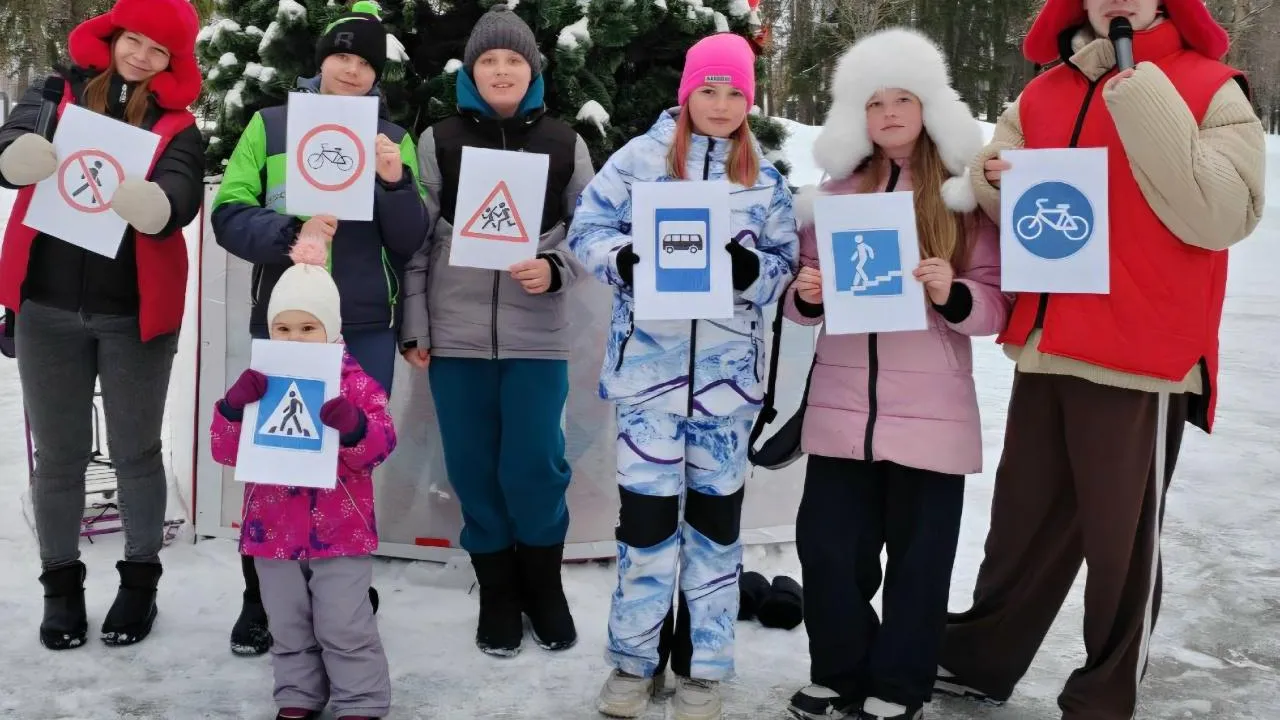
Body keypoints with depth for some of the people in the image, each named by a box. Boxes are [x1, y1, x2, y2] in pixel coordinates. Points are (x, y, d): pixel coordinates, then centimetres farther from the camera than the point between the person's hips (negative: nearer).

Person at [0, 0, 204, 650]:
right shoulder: (54, 95, 7)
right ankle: (61, 581, 23)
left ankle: (140, 578, 23)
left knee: (135, 450, 10)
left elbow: (180, 199, -16)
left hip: (136, 311, -1)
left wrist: (151, 205, -40)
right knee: (57, 452, 10)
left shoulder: (177, 126, 2)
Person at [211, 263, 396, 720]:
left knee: (344, 626, 1)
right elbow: (226, 451, -4)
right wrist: (235, 407, -23)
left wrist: (353, 426, -34)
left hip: (339, 529, -3)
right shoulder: (259, 385, 2)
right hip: (274, 529, 3)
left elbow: (379, 446, -12)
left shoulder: (356, 383, -5)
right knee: (288, 626, 14)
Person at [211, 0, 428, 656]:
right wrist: (290, 236, -21)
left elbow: (410, 242, 3)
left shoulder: (393, 139, 7)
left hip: (366, 330, 1)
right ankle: (260, 598, 20)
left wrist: (396, 182, -15)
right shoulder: (270, 124, 4)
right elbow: (229, 214, -3)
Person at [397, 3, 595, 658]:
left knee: (533, 468, -2)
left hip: (537, 337, -1)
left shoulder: (565, 145, 6)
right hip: (455, 334, 1)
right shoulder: (438, 142, 5)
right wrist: (413, 327, -1)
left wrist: (554, 270, -13)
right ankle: (497, 597, 23)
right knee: (474, 471, 6)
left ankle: (545, 591, 22)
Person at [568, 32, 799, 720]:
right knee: (646, 510, 0)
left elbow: (786, 266, 8)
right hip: (649, 363, -2)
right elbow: (586, 231, 1)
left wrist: (750, 269, -14)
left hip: (727, 367, 2)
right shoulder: (640, 157, 1)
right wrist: (625, 259, -19)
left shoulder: (765, 176, 8)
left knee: (715, 513, 9)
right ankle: (635, 658, 19)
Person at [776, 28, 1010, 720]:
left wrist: (952, 294, -22)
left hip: (931, 411, -2)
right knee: (826, 546, 5)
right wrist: (805, 295, -8)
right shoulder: (835, 192, 9)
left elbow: (997, 305, -2)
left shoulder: (967, 194, 0)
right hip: (841, 407, 3)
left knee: (919, 557, 5)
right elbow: (806, 300, 15)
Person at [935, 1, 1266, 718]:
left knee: (1122, 537, 6)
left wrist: (1145, 104, -20)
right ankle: (981, 659, 32)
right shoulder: (1043, 95, 11)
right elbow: (1010, 210, 18)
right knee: (1023, 524, 16)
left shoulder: (1212, 90, -3)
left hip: (1142, 360, -4)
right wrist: (995, 181, -5)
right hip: (1046, 351, 5)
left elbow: (1222, 215, -17)